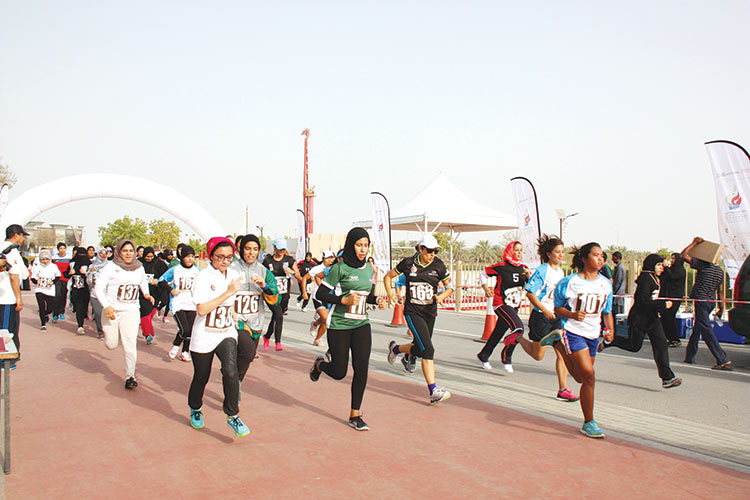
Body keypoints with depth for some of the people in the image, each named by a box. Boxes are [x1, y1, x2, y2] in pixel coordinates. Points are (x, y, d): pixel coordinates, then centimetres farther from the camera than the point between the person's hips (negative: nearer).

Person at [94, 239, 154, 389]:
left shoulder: (139, 268, 6)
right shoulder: (111, 267, -7)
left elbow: (143, 282, 28)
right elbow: (99, 287, -7)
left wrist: (146, 294, 9)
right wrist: (106, 306, -18)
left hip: (131, 312, 2)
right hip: (112, 311, -2)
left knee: (130, 345, -7)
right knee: (111, 345, 5)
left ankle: (130, 376, 4)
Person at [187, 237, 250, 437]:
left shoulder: (234, 275, 4)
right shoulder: (203, 277, -14)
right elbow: (202, 309, -25)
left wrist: (236, 320, 15)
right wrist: (228, 293, -25)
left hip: (227, 334, 3)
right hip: (204, 336, -3)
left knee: (231, 371, -19)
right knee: (201, 377, 12)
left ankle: (232, 415, -6)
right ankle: (195, 410, 41)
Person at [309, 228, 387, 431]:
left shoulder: (369, 269, 9)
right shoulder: (340, 268, -10)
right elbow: (320, 294, -10)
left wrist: (378, 300, 0)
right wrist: (343, 300, -21)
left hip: (361, 325, 5)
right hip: (339, 326, -5)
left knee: (361, 368, -5)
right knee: (339, 372, 2)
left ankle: (355, 415, 6)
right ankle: (320, 364, 38)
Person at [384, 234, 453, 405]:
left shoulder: (438, 266, -2)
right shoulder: (408, 263, -5)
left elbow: (450, 287, 6)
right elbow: (388, 276, 9)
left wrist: (441, 296, -14)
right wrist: (390, 293, -7)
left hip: (430, 312, 4)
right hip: (412, 312, -4)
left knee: (419, 348, 13)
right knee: (427, 349, -16)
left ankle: (395, 348, 45)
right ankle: (433, 391, -14)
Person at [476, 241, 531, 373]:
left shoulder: (523, 268, 6)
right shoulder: (501, 266, -9)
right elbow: (483, 273, 2)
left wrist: (529, 275, -12)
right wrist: (486, 288, -10)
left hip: (514, 306, 6)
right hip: (501, 304, -6)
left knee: (498, 332, 15)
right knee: (518, 327, -23)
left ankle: (483, 356, 36)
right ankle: (506, 358, -6)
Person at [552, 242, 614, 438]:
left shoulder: (606, 284, 8)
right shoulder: (569, 282, -7)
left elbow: (607, 311, 16)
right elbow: (558, 308, -1)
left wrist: (610, 330, 1)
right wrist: (573, 315, -20)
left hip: (593, 334, 6)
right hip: (573, 332, -6)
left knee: (582, 378, 14)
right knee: (589, 376, -17)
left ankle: (560, 346, 42)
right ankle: (589, 422, -5)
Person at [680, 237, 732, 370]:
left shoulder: (702, 265, -11)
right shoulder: (720, 271, 10)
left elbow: (683, 255, -11)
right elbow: (720, 291, 12)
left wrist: (694, 243, -4)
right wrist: (721, 308, 17)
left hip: (701, 301, -8)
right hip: (711, 302, 8)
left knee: (706, 329, -9)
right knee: (697, 328, 17)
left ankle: (723, 360, -15)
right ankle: (690, 356, 25)